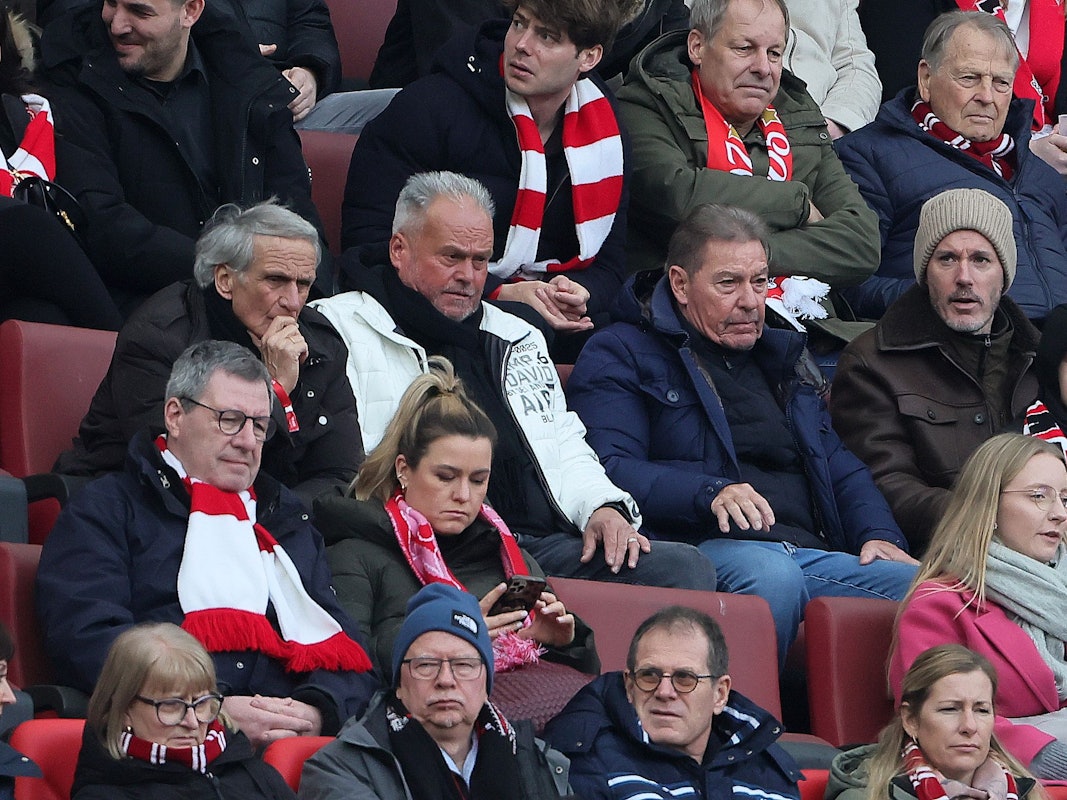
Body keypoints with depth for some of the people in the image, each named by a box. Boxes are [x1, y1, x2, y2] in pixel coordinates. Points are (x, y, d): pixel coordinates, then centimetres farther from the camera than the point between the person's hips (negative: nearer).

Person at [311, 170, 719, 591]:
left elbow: (566, 449, 31)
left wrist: (603, 507, 8)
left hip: (542, 544, 7)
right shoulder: (343, 329, 9)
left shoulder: (517, 338, 30)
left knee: (685, 569, -17)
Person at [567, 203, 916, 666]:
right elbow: (609, 471, -7)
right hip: (707, 548, -6)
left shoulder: (781, 358, 32)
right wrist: (710, 493, -24)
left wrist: (880, 535, 7)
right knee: (772, 573, -40)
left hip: (809, 550, 6)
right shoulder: (620, 356, 9)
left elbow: (839, 467, 30)